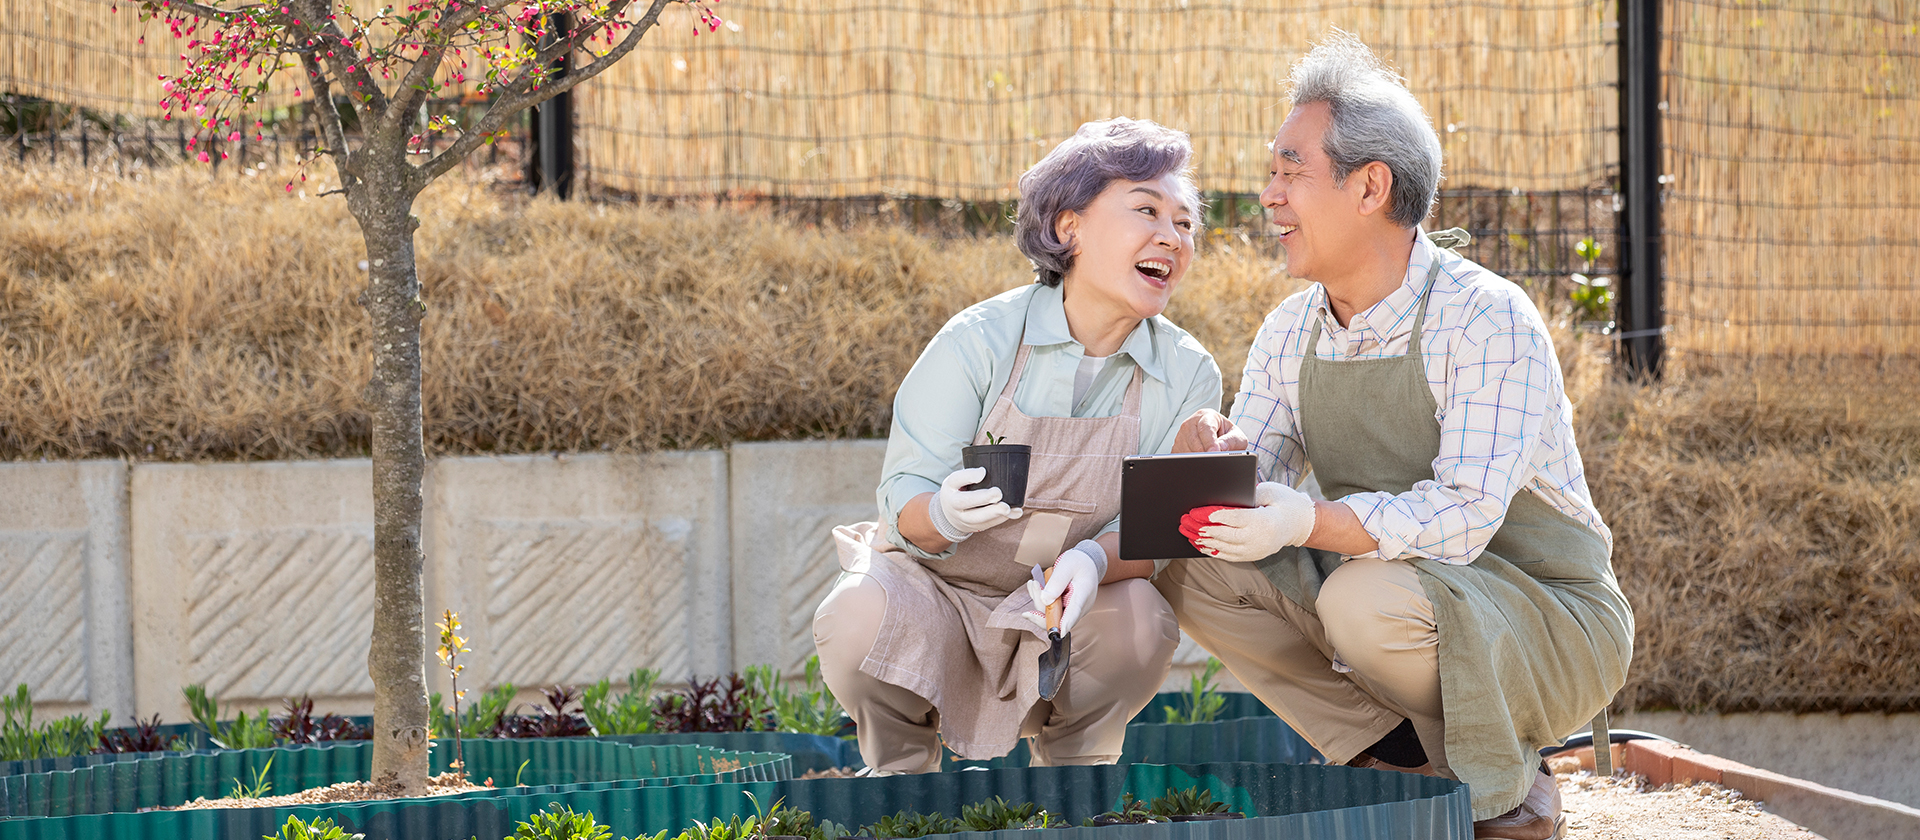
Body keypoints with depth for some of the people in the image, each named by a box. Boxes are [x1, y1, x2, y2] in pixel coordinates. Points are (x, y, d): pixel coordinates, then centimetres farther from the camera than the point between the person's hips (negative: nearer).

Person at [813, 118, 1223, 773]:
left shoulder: (1188, 376, -6)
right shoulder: (979, 340, -15)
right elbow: (903, 497, -16)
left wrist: (1094, 560, -36)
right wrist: (944, 516, -42)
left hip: (1062, 620, 2)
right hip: (937, 584, -2)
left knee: (1143, 620, -30)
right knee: (861, 615, -33)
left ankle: (1074, 771, 1)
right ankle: (902, 771, -1)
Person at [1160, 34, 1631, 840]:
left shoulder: (1488, 319, -19)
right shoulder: (1288, 335, 3)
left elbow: (1462, 518, -28)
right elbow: (1250, 489, 0)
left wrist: (1307, 521, -42)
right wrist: (1211, 467, -25)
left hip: (1548, 616, -6)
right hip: (1398, 588, 6)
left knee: (1369, 598, -36)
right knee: (1193, 567, -12)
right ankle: (1407, 765, -9)